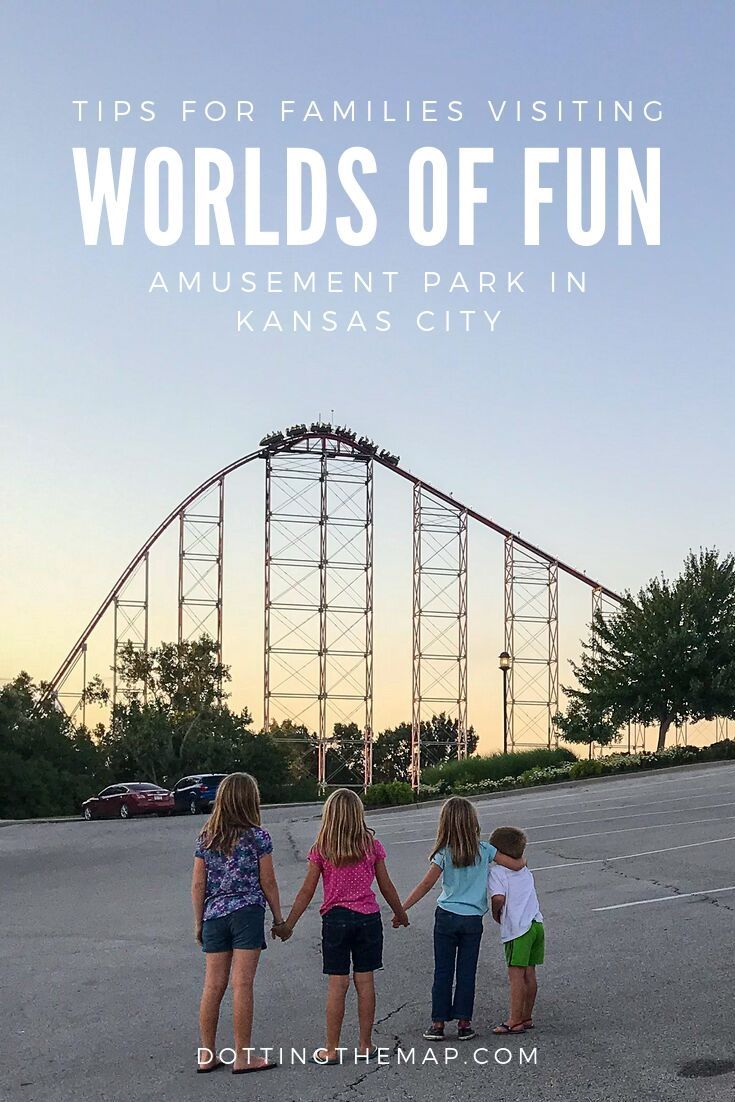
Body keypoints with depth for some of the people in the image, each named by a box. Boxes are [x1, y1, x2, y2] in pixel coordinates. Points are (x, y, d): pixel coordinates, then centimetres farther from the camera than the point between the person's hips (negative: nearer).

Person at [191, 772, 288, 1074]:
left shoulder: (206, 838, 5)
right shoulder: (257, 836, -5)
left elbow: (198, 884, 6)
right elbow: (267, 882, -2)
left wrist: (199, 922, 15)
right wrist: (279, 919, 8)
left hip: (214, 916, 4)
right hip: (247, 913, -4)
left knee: (213, 985, 9)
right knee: (242, 984, -2)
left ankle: (207, 1055, 15)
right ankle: (243, 1057, 4)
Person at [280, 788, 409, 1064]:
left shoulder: (322, 849, -3)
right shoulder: (371, 844, 1)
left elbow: (307, 891, -2)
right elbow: (386, 886, 8)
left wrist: (288, 924, 5)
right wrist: (400, 914, 23)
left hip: (336, 918, -1)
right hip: (368, 917, 1)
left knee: (337, 985, 2)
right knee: (365, 982, 8)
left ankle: (332, 1050, 8)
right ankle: (365, 1046, 15)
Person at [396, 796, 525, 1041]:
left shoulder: (444, 853, -8)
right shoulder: (484, 850, -4)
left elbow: (426, 885, -9)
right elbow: (517, 865, -1)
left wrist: (402, 909, -4)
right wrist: (521, 859, 23)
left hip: (446, 917, -1)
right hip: (473, 920, 1)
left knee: (442, 972, 7)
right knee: (466, 972, 8)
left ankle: (438, 1023, 9)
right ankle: (463, 1023, 9)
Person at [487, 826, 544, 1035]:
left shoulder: (496, 872, -6)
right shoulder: (526, 872, 18)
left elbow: (499, 898, -19)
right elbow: (529, 897, 14)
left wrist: (495, 914, -1)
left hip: (518, 928, -7)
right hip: (536, 924, 7)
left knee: (516, 974, -4)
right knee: (529, 973, 12)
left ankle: (515, 1021, -2)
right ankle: (526, 1017, 19)